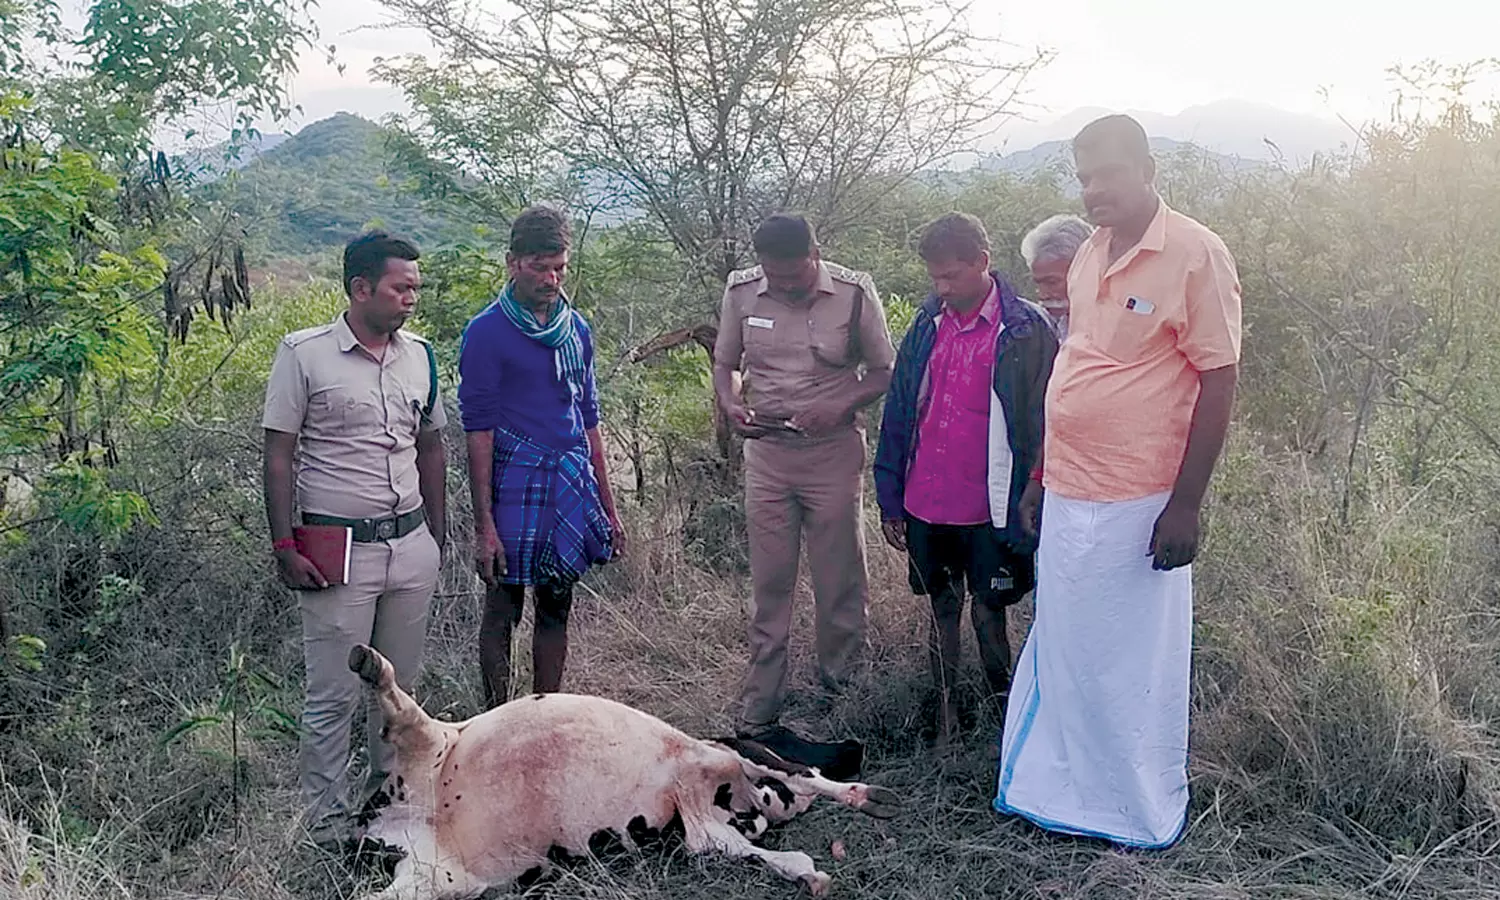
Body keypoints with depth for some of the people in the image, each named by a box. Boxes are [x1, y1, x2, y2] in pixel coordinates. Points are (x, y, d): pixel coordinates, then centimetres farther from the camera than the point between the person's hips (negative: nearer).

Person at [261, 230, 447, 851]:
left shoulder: (419, 355, 9)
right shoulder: (304, 354, -7)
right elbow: (278, 455, -6)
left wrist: (436, 534, 16)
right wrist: (284, 548, -10)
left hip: (412, 548, 5)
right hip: (339, 553, -5)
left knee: (398, 685, 14)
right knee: (334, 694, 3)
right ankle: (327, 819, 17)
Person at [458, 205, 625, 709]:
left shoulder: (576, 329, 9)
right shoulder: (487, 332, -8)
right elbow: (478, 431, -10)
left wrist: (608, 507, 14)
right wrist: (484, 525, -14)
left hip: (572, 484, 6)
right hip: (515, 489, -5)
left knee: (556, 611, 13)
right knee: (502, 615, 4)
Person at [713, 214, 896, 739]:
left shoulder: (854, 293, -7)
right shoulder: (742, 292, 0)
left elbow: (883, 371, 1)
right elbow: (723, 364, 11)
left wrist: (842, 406, -17)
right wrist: (730, 405, -10)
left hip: (834, 452, -2)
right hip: (766, 453, 2)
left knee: (839, 581, 5)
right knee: (768, 584, 7)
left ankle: (837, 691, 23)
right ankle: (758, 711, 17)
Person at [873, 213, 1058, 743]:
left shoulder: (1026, 331, -9)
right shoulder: (928, 325, 6)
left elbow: (1042, 426, -8)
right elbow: (898, 413, 9)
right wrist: (890, 499, 8)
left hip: (988, 511, -5)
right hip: (925, 505, 5)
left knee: (988, 615, 5)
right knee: (942, 610, 16)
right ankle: (945, 714, 29)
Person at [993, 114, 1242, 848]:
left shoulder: (1195, 254, -11)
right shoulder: (1090, 255, 10)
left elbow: (1219, 381, -13)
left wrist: (1185, 505, -16)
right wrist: (1042, 477, 17)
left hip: (1136, 506, -7)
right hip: (1068, 498, 7)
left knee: (1133, 663, 7)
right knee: (1063, 653, 16)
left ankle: (1142, 814, 26)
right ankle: (1060, 792, 32)